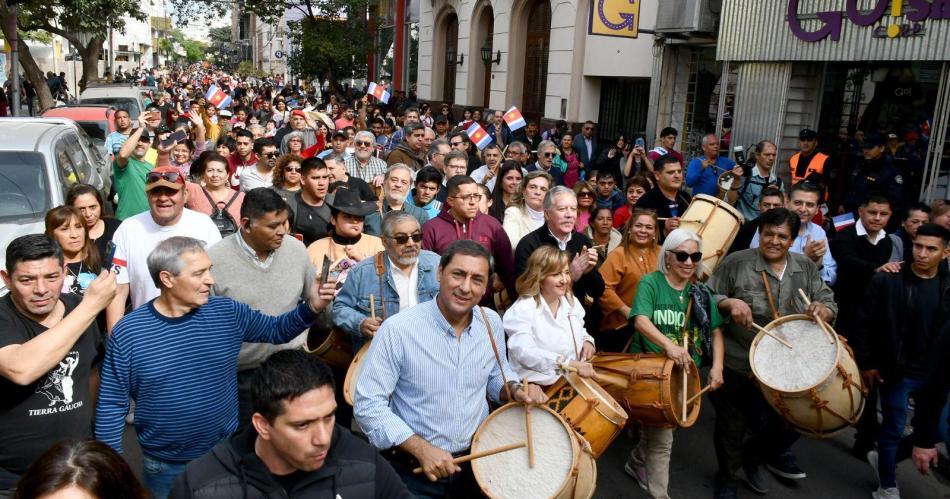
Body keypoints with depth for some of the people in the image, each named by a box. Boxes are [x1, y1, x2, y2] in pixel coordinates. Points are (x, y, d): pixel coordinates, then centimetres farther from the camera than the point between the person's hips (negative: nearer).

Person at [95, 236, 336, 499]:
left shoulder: (227, 313, -7)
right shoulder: (127, 332, -13)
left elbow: (276, 330, 5)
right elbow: (111, 406, -7)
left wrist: (311, 307, -14)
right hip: (164, 467, -2)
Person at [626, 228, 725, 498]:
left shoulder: (700, 291, 5)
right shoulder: (651, 282, -11)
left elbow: (715, 331, 6)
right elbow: (641, 321, -25)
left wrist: (717, 366, -9)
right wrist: (669, 345, -41)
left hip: (685, 371, 5)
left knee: (656, 427, 17)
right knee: (662, 436, -4)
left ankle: (636, 463, 43)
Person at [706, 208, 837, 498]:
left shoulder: (806, 268, 3)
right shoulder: (736, 262, -10)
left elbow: (830, 305, 4)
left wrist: (822, 310, -19)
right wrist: (730, 302, -26)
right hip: (737, 365, -3)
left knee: (791, 422, 15)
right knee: (732, 428, 12)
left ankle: (754, 454, 45)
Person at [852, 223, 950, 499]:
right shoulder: (886, 280, -9)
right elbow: (863, 324, -4)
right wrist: (865, 363, -5)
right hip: (896, 371, -3)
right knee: (893, 430, 5)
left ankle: (884, 457, 34)